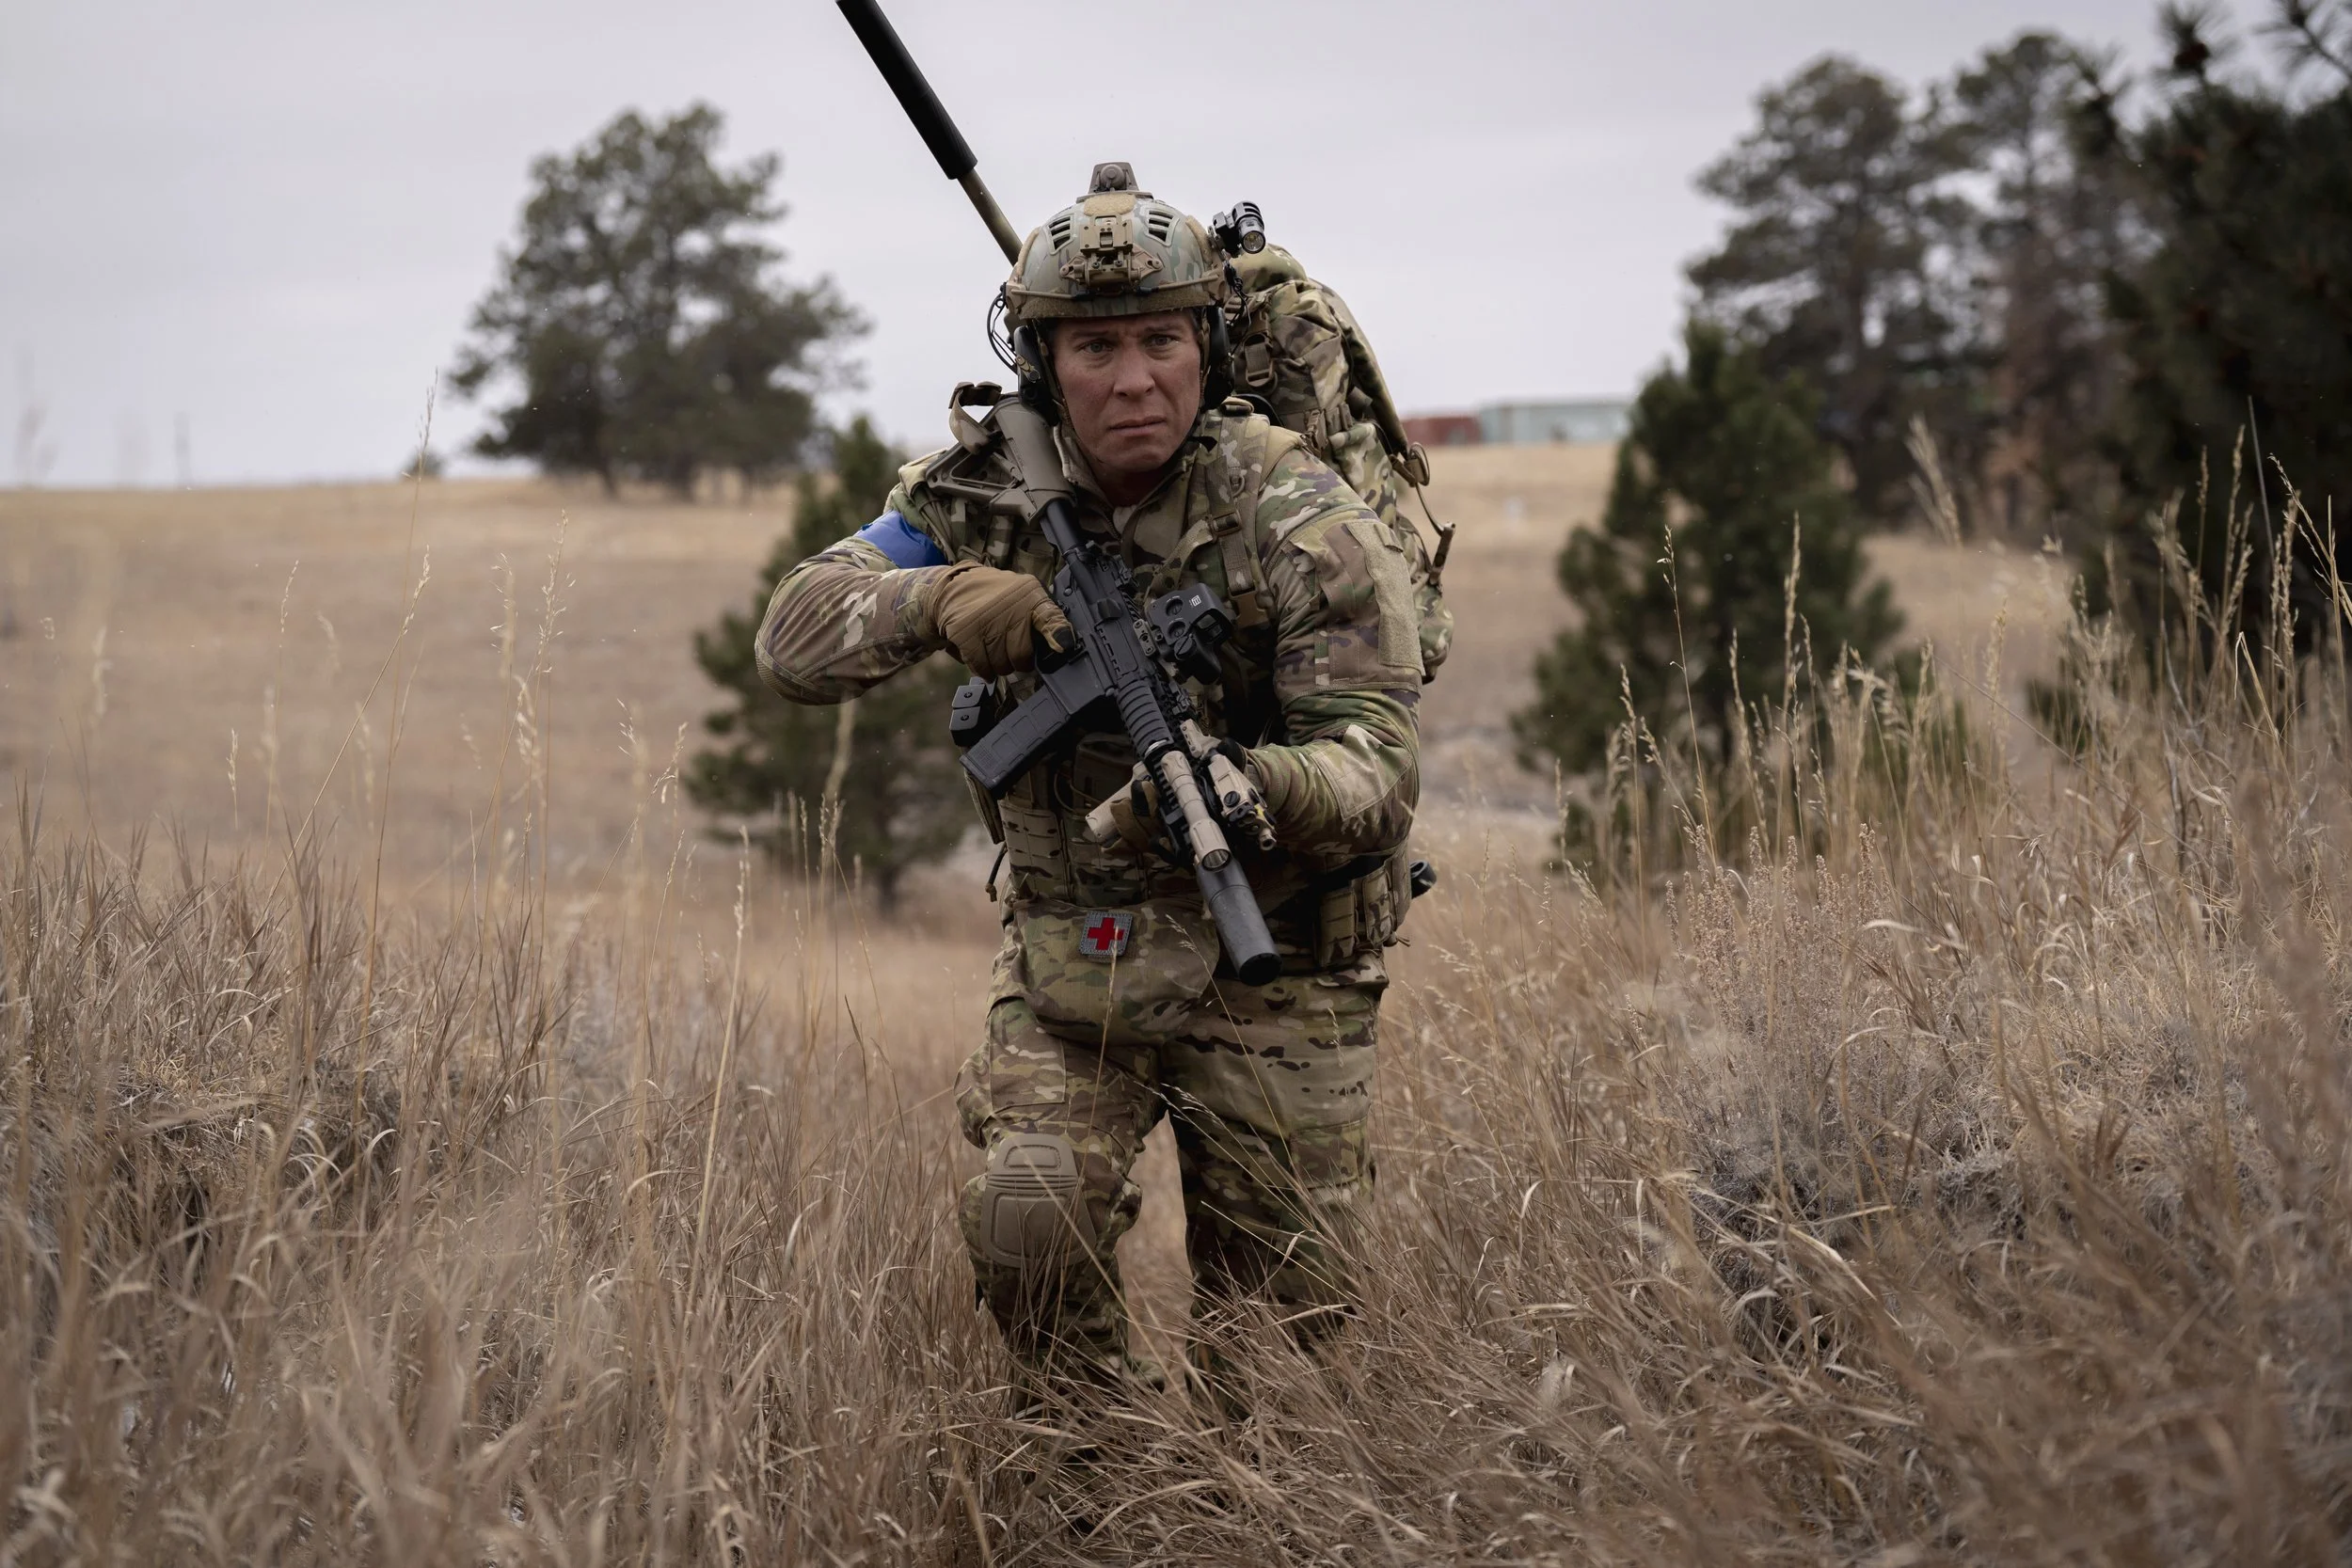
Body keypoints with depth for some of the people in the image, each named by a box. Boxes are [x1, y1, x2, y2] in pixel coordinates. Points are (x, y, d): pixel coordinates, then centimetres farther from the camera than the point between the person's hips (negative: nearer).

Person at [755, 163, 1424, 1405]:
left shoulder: (1304, 525, -17)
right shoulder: (983, 495, -5)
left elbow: (1376, 769, -22)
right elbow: (794, 639, -9)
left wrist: (1251, 788, -46)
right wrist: (937, 598, -31)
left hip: (1270, 965, -2)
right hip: (1068, 952, 2)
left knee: (1277, 1325, 1)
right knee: (1029, 1224, -18)